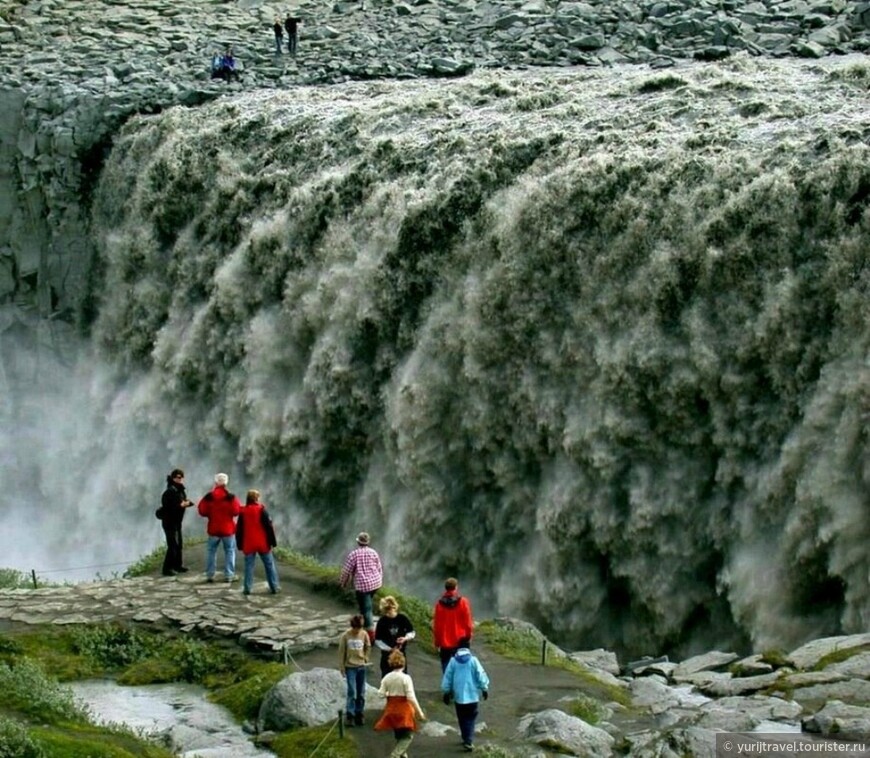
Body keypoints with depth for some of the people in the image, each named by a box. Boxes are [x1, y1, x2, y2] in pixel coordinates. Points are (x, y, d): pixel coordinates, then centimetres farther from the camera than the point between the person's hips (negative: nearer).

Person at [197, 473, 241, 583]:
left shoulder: (208, 497, -5)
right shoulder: (231, 497, -11)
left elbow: (202, 511, -4)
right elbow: (236, 511, -12)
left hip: (213, 529, 2)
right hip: (228, 529, -2)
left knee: (211, 551, 12)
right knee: (229, 551, 6)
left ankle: (210, 575, 9)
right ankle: (228, 575, 3)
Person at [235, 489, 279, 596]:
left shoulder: (243, 512, 2)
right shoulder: (261, 510, -7)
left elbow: (239, 530, 5)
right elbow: (269, 526, -10)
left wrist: (240, 544, 12)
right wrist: (272, 541, -4)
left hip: (248, 545, 2)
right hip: (263, 543, -2)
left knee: (249, 566, 6)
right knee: (269, 565, 7)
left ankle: (247, 588, 0)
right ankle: (274, 587, 7)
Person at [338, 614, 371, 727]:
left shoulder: (364, 634, -2)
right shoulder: (345, 636, -10)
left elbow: (368, 647, 14)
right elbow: (341, 652, -4)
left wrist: (365, 657, 2)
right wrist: (341, 668, -5)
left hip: (361, 666, 3)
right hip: (350, 667, -3)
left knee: (361, 693, 8)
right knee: (351, 692, -9)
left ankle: (359, 714, 18)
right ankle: (350, 715, -3)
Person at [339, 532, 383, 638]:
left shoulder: (353, 554, -10)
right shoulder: (373, 552, 2)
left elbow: (346, 570, -6)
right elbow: (379, 569, 9)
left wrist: (343, 582, 11)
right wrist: (380, 580, 25)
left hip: (362, 585, -5)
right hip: (375, 583, 5)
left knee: (366, 608, -2)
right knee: (367, 605, 26)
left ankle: (371, 632, -7)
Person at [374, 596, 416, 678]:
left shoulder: (402, 618, -7)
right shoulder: (382, 622, -10)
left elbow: (412, 633, 4)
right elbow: (377, 641, -7)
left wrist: (405, 638, -18)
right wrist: (390, 649, -18)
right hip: (387, 655, -1)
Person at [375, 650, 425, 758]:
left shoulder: (386, 678, -5)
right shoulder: (406, 678, -17)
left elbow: (381, 694, -7)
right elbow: (411, 697, -19)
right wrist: (420, 712, -12)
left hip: (391, 709, 5)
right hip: (404, 709, -5)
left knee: (399, 735, 22)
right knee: (408, 736, 4)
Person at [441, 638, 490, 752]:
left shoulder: (453, 661, -4)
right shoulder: (473, 660, -9)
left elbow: (447, 677, 1)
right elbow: (481, 676, -5)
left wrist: (446, 692, 12)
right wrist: (485, 689, 10)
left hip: (458, 696, 2)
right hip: (472, 695, -2)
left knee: (462, 719, 15)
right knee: (470, 718, 3)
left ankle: (466, 739, 24)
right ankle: (468, 741, -9)